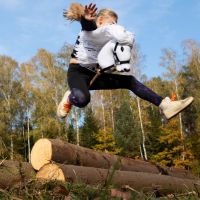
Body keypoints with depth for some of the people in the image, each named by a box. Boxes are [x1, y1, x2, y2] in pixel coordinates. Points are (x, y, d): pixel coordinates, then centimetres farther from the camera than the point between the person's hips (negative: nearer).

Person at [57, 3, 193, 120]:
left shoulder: (105, 38, 13)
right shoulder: (89, 31, -10)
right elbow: (86, 25, -33)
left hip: (93, 75, 8)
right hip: (77, 72, -8)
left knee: (130, 81, -6)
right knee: (82, 99, -41)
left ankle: (164, 105, -11)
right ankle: (69, 99, -2)